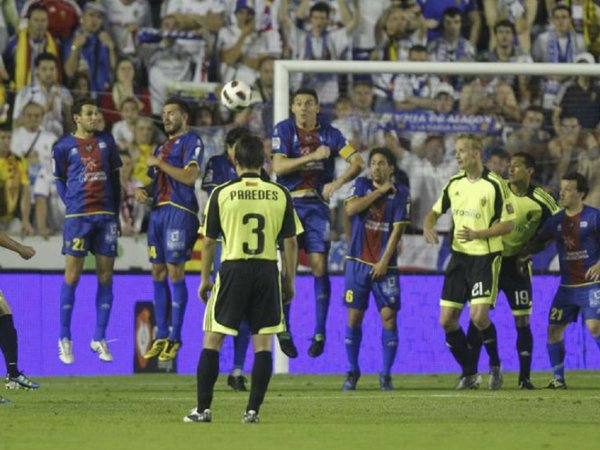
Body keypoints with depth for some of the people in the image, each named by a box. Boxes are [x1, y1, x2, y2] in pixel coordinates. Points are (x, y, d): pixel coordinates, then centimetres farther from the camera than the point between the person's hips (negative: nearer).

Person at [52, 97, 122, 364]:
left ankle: (99, 339, 10)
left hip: (106, 216, 3)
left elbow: (115, 177, 15)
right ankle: (64, 340, 3)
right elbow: (59, 180, 8)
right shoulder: (64, 146, 2)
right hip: (78, 217, -3)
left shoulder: (106, 142, 10)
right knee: (72, 275, -5)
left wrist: (115, 211, 10)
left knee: (106, 276, 3)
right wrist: (71, 205, -4)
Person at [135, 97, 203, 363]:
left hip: (180, 211, -8)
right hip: (158, 211, 8)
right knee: (158, 274, 6)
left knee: (175, 272, -9)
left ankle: (175, 339, -5)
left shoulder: (191, 142, -3)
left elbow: (190, 176, -15)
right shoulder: (162, 146, 23)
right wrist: (141, 191, 4)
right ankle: (161, 337, 10)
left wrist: (159, 163, -9)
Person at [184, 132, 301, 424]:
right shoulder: (280, 195, 1)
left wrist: (205, 279, 12)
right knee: (263, 344, 6)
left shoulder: (221, 194, -2)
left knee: (212, 341, 6)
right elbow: (290, 242, 4)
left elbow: (209, 241, 2)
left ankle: (203, 409, 3)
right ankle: (253, 410, 2)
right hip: (267, 271, 1)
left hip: (233, 270, -1)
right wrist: (290, 281, 13)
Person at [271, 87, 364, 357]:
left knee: (319, 266, -6)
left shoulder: (329, 133, 5)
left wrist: (337, 182, -16)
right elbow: (278, 166, -13)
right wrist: (313, 156, -19)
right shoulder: (284, 130, -1)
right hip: (289, 202, -1)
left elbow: (357, 162, 0)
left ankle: (320, 332, -1)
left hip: (317, 204, 1)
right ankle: (284, 329, 8)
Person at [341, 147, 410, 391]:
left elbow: (398, 229, -5)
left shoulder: (400, 192, 0)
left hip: (384, 265, -1)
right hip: (358, 261, 1)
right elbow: (350, 208, -13)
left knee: (389, 316, -7)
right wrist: (380, 190, -12)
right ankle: (353, 371, 15)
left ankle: (386, 374, 2)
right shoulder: (362, 185, 5)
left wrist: (384, 262, -11)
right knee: (354, 316, 2)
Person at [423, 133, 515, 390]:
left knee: (479, 316, -19)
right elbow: (435, 211, 19)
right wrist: (428, 227, -3)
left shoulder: (494, 185, -10)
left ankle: (495, 366, 6)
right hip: (459, 256, 6)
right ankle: (469, 374, 14)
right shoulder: (454, 183, 8)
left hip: (486, 258, -6)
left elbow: (508, 224, -10)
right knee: (447, 320, 0)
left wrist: (478, 234, -22)